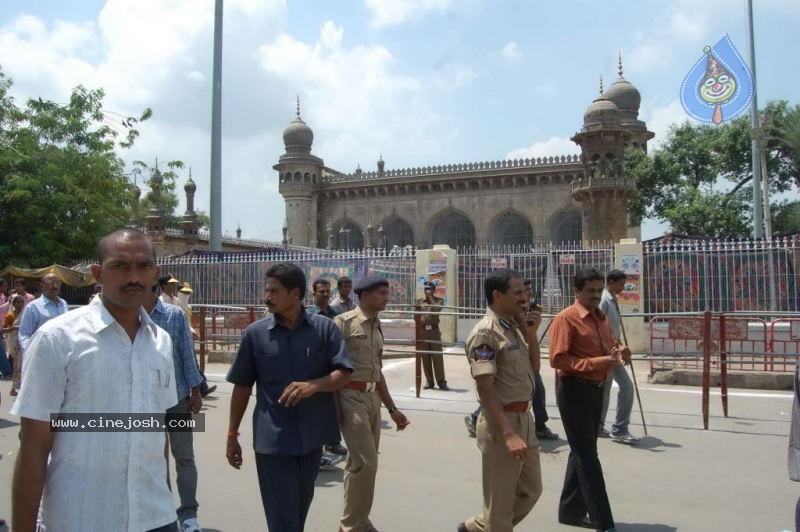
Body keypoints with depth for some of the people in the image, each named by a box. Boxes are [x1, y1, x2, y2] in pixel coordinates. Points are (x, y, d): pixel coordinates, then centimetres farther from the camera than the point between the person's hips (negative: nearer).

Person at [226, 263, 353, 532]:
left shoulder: (324, 327, -3)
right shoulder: (255, 333, -2)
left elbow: (343, 374, -6)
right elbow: (242, 386, 4)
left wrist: (313, 385, -25)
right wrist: (232, 434, 5)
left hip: (312, 433, 2)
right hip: (272, 438, -1)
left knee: (301, 503, 20)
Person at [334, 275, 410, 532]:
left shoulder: (377, 327, 15)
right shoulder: (344, 322, -9)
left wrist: (392, 408, 20)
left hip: (372, 398, 8)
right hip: (351, 396, -8)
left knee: (358, 462, 15)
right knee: (365, 462, -9)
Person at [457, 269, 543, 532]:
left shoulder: (514, 327, 9)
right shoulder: (485, 332, -18)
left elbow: (533, 365, 17)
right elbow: (485, 387, -23)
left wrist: (529, 330, 3)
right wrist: (508, 433, -29)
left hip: (525, 418, 9)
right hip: (502, 422, -9)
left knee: (530, 491, 20)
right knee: (500, 503, 5)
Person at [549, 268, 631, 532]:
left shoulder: (601, 317, 11)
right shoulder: (566, 318, -14)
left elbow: (609, 346, 22)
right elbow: (558, 359, -20)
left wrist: (619, 352, -3)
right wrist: (598, 362, -25)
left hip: (596, 390, 9)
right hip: (574, 392, -9)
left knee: (582, 452, 17)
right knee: (588, 457, -3)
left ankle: (571, 510, 30)